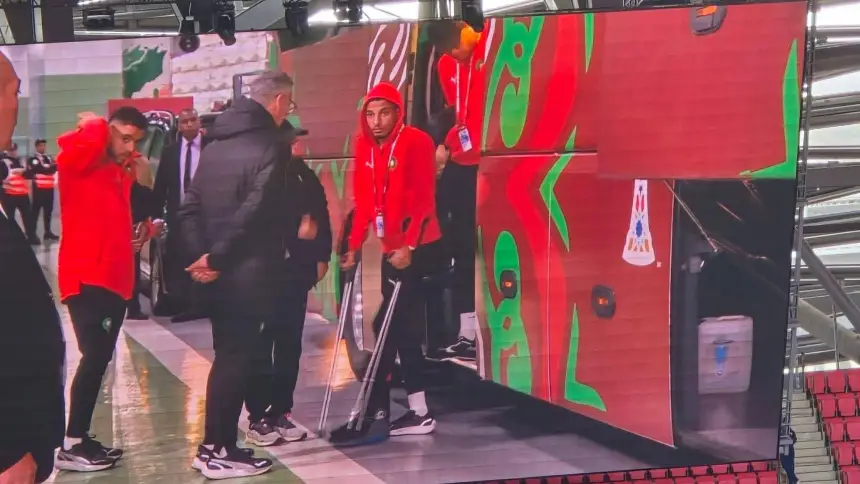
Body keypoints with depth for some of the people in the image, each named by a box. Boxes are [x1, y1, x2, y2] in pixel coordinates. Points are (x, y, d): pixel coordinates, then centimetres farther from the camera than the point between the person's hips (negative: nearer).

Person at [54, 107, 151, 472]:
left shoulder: (123, 174, 16)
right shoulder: (81, 163, -6)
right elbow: (77, 142, -27)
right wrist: (94, 125, -10)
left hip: (115, 278, 8)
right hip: (86, 277, -8)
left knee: (100, 359, 9)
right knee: (95, 356, -13)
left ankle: (81, 439, 16)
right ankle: (71, 446, -7)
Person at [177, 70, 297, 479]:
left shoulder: (215, 144, 13)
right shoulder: (269, 147, -12)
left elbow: (189, 207, 8)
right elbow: (252, 212, -21)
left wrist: (201, 253, 0)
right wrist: (216, 257, -15)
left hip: (216, 272, 8)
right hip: (247, 273, -8)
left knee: (226, 356, 16)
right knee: (234, 358, 0)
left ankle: (213, 446, 22)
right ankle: (220, 452, 6)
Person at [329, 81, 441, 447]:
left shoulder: (416, 142, -13)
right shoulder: (364, 146, 7)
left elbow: (424, 200, -19)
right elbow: (364, 201, 9)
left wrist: (408, 247, -25)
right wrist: (354, 246, 4)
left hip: (417, 247, -8)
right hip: (392, 249, 8)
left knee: (386, 326, -10)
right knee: (403, 328, 10)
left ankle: (375, 415, -5)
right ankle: (418, 412, 18)